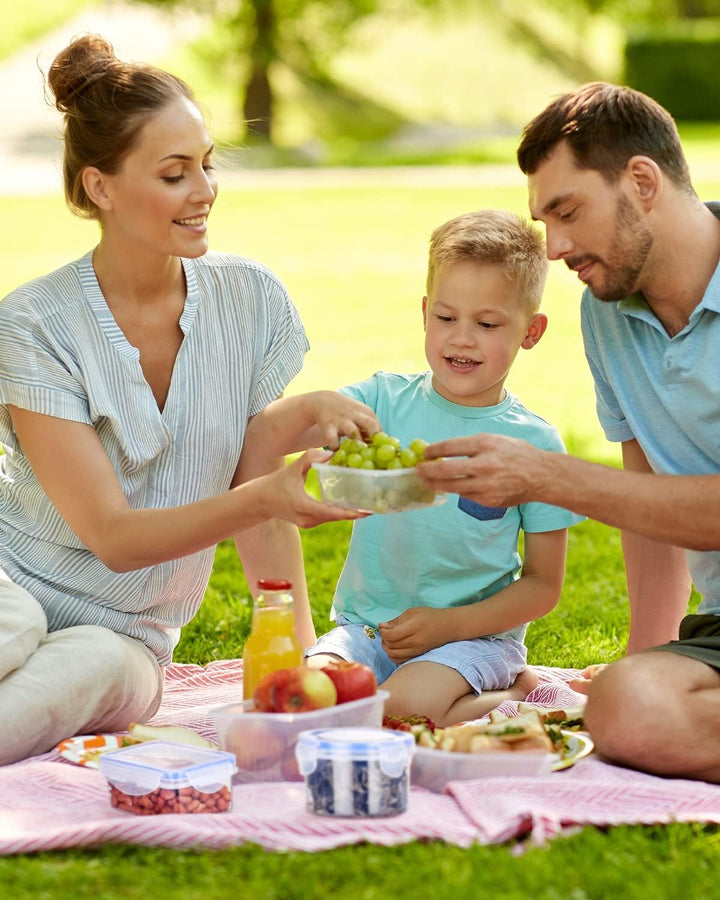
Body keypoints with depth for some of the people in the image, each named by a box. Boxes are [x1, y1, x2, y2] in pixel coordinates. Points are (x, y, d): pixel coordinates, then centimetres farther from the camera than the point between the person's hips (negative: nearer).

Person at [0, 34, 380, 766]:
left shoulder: (250, 301, -3)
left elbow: (261, 501, 4)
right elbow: (114, 536, -17)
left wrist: (299, 654, -5)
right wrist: (265, 497, -32)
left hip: (125, 635, 3)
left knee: (97, 665, -34)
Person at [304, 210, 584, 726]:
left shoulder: (535, 444, -4)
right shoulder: (386, 401, 1)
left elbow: (543, 585, 0)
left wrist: (451, 624, -14)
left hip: (476, 635, -3)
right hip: (366, 625, 4)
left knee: (405, 707, -31)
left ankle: (516, 694, -1)